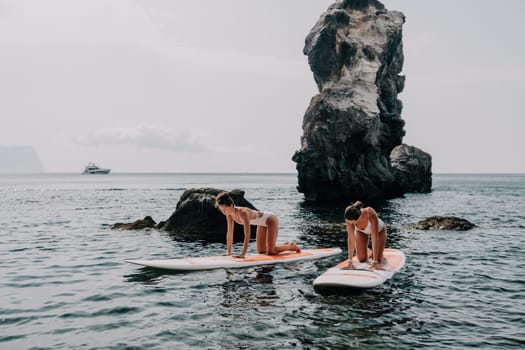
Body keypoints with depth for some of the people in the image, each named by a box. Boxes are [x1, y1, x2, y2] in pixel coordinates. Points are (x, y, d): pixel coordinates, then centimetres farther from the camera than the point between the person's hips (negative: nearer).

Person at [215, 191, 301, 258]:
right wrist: (229, 252, -8)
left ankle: (292, 246, 16)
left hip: (271, 220, -8)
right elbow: (230, 233, -7)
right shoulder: (229, 214, -14)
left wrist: (243, 254, -41)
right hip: (262, 224, 8)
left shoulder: (242, 212, -37)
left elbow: (247, 234, -39)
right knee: (261, 251, 11)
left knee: (270, 252, -8)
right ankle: (285, 244, 30)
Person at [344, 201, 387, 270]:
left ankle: (373, 253, 24)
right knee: (362, 259, -2)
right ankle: (368, 252, 30)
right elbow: (351, 238, -30)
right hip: (361, 231, 2)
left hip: (379, 230, -2)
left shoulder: (371, 215, -45)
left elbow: (375, 238, -41)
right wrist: (350, 261, -29)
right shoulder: (349, 217, -36)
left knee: (378, 260, -9)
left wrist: (375, 262, -42)